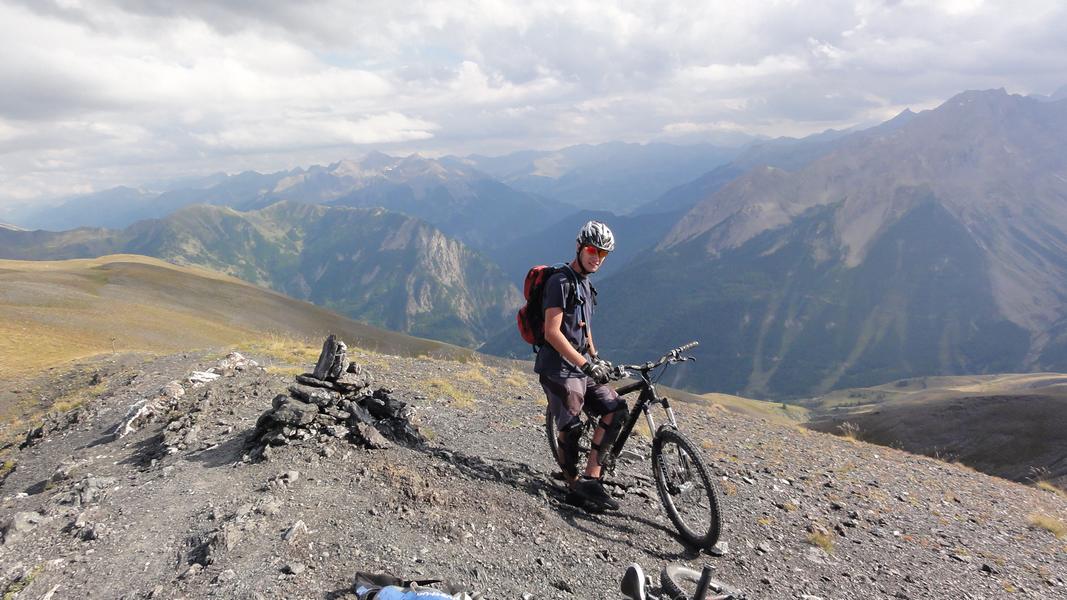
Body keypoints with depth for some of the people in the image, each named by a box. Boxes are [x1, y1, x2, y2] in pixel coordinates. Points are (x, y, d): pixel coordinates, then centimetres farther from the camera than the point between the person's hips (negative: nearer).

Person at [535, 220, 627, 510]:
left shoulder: (585, 284, 17)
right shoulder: (561, 282, -13)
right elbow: (552, 333, -21)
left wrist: (596, 359, 20)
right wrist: (586, 364, -23)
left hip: (581, 367, 9)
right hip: (559, 369, -9)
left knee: (616, 410, -1)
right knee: (571, 427, -8)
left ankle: (590, 478, 2)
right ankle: (574, 484, 13)